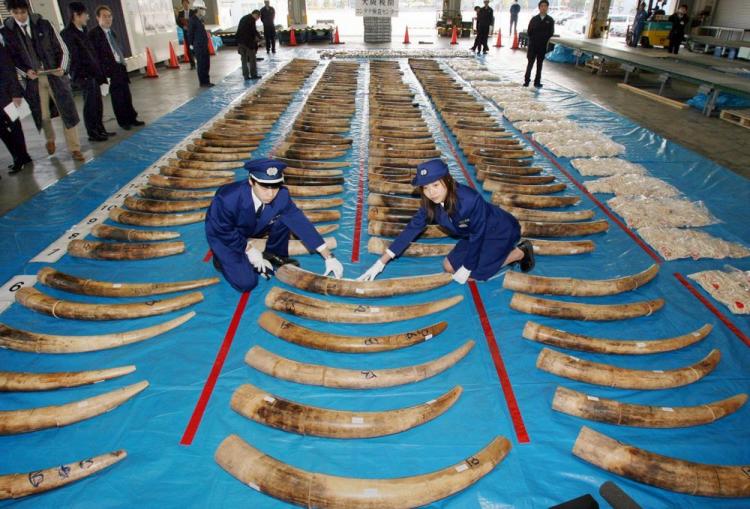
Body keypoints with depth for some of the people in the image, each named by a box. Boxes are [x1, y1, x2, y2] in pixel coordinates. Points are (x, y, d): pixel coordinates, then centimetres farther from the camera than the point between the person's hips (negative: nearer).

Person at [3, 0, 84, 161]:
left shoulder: (44, 24, -1)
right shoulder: (7, 31, -1)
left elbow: (62, 49, 1)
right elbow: (11, 59, 3)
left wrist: (62, 68, -15)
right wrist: (25, 72, -15)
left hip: (55, 75, 0)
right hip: (33, 79, 1)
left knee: (68, 112, -2)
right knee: (43, 115, 10)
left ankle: (74, 148, 9)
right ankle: (50, 139, 39)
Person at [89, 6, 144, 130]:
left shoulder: (112, 32, 16)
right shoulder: (94, 34, -8)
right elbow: (95, 54, -13)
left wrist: (123, 63, 13)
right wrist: (103, 71, -18)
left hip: (121, 67, 7)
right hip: (110, 69, -7)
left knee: (127, 95, 11)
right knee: (117, 97, 1)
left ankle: (131, 118, 21)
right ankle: (123, 121, 11)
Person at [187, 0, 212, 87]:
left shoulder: (200, 20, 14)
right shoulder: (193, 20, -11)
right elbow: (190, 33, -12)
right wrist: (191, 44, -10)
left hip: (204, 46, 9)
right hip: (198, 47, -9)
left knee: (206, 64, 13)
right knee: (201, 64, -4)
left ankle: (206, 81, 21)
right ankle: (203, 82, 2)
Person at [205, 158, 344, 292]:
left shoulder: (281, 195, -27)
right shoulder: (229, 199, -39)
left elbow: (300, 223, -22)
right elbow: (224, 232, -23)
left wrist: (329, 258, -22)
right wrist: (249, 250, -14)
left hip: (250, 227, 5)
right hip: (222, 235, -4)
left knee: (283, 219, -19)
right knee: (246, 283, -17)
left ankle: (274, 255, 7)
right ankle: (224, 258, 13)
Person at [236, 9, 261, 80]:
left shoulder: (244, 18, 18)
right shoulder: (251, 19, -9)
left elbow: (240, 30, 20)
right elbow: (254, 30, -14)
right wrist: (258, 37, 3)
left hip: (240, 41, 8)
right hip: (248, 42, -8)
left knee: (244, 59, 9)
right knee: (252, 59, 2)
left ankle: (246, 75, 11)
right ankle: (253, 75, 5)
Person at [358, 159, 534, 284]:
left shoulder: (471, 199, -38)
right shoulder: (430, 204, -18)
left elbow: (477, 236, -27)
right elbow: (412, 228, -15)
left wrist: (465, 270, -18)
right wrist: (381, 263, -18)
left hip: (500, 231, -7)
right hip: (475, 235, 7)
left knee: (473, 274, -12)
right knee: (449, 267, 7)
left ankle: (521, 252, 4)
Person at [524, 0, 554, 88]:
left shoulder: (550, 20, 3)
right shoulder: (534, 19, 3)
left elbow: (551, 33, 4)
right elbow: (529, 32, 3)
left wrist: (544, 40, -4)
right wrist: (534, 39, 0)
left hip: (543, 46, 0)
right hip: (532, 45, 0)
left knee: (539, 64, 6)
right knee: (530, 63, -2)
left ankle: (537, 82, 10)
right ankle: (526, 80, 3)